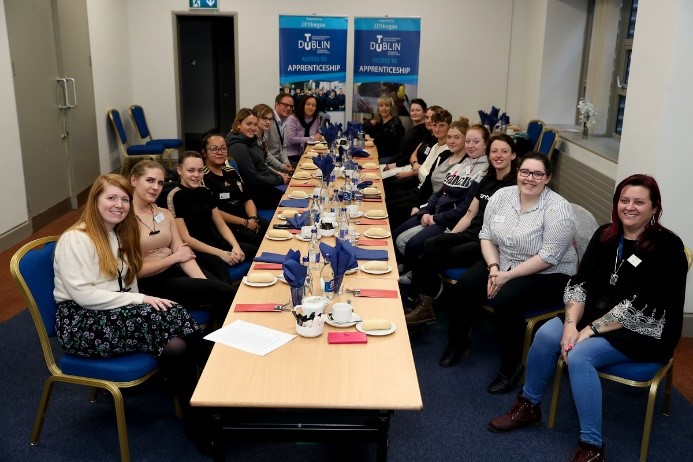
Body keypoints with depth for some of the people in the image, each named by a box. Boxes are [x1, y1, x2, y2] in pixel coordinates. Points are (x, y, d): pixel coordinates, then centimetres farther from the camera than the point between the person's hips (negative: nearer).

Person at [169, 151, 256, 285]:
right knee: (219, 265, -36)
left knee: (257, 252, -14)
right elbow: (185, 238, -10)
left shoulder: (205, 192, 12)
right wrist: (220, 253, -16)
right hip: (196, 250, -6)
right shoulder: (175, 197, -6)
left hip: (217, 242, 6)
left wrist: (236, 246, -5)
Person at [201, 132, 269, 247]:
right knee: (256, 239, -29)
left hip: (246, 219, 8)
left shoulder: (231, 171, 17)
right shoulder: (203, 177, -8)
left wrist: (253, 218, -4)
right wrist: (245, 223, -14)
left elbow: (247, 199, 17)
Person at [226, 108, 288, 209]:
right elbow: (254, 179, -21)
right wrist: (280, 180, -12)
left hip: (264, 187, 8)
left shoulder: (250, 141, 7)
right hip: (256, 196, -8)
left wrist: (278, 175, 2)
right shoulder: (238, 148, -21)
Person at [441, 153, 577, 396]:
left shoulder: (558, 209, -18)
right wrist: (493, 267, -14)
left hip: (547, 274, -6)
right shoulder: (502, 195, -1)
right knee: (463, 287, -14)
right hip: (501, 264, 6)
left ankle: (511, 367, -9)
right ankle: (457, 343, 11)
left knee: (505, 299, -30)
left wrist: (508, 275, -22)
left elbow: (548, 257, -22)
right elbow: (486, 235, 2)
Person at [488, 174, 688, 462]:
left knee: (579, 355, -29)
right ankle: (528, 406, 3)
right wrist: (571, 323, -19)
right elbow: (580, 283, -3)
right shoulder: (605, 236, 4)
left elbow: (641, 307, -21)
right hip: (598, 315, 6)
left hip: (644, 333, -6)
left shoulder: (667, 247, -14)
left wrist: (590, 329, -21)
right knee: (546, 334, -18)